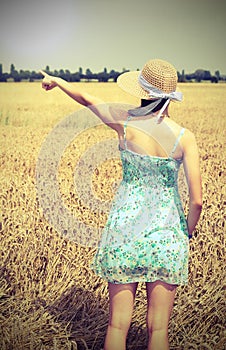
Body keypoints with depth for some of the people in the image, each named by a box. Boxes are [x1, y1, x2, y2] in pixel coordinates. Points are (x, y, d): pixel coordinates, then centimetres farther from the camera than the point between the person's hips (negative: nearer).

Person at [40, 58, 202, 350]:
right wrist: (188, 232, 10)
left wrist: (56, 81, 31)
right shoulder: (185, 137, -10)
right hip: (166, 234, 0)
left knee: (118, 323, 10)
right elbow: (196, 200, -11)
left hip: (124, 228, 1)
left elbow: (86, 99, 12)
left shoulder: (125, 123, -7)